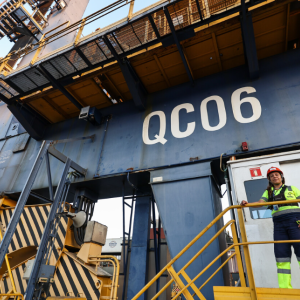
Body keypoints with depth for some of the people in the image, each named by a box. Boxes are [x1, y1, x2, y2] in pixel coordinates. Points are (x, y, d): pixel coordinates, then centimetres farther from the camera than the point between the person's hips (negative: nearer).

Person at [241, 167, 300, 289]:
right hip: (279, 223, 2)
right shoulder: (268, 192, 17)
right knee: (282, 256, -1)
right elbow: (260, 202, 1)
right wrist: (247, 203, -19)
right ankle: (285, 288, 1)